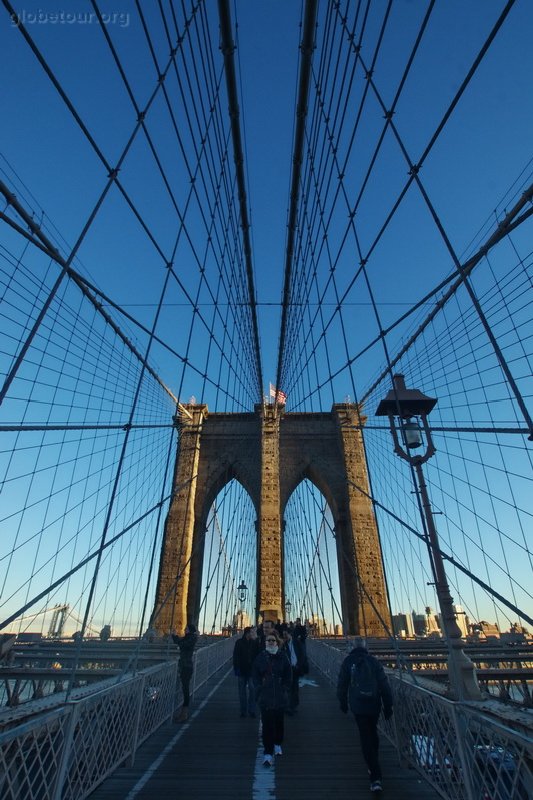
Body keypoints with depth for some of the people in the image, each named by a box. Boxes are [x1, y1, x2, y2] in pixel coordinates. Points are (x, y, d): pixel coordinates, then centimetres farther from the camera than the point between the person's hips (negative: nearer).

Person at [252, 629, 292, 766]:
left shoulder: (282, 657, -5)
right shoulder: (260, 657, -5)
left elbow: (288, 676, 2)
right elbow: (255, 675, 0)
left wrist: (285, 689, -4)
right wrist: (259, 688, -7)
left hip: (280, 697, 1)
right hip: (265, 697, -1)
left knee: (279, 721, 16)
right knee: (267, 724, -3)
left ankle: (277, 744, 40)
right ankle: (268, 754, 8)